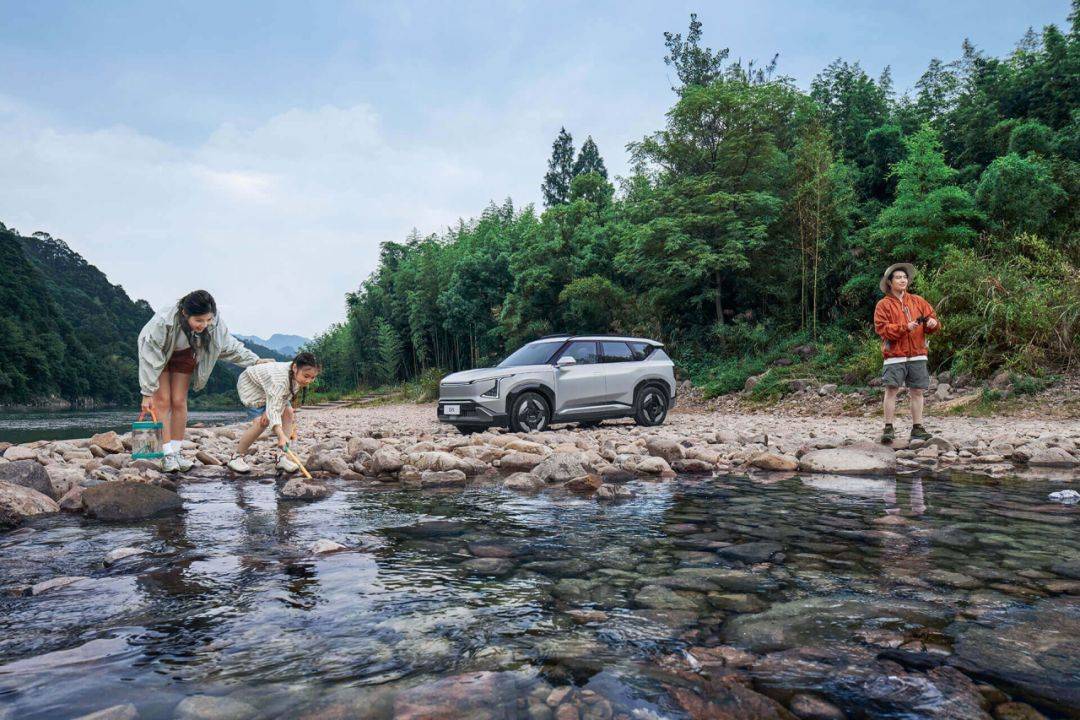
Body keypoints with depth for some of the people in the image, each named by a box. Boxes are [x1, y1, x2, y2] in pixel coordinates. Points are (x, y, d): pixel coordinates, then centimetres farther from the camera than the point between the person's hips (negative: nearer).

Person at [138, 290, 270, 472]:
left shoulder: (214, 322, -29)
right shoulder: (163, 321, -40)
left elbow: (229, 346, -10)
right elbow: (150, 357, -33)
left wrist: (255, 361, -14)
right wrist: (147, 393, -30)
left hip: (184, 356, 3)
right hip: (158, 353, -3)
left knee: (179, 402, 0)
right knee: (162, 401, -9)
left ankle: (176, 452, 6)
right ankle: (167, 455, -7)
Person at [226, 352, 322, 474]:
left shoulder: (298, 376, -23)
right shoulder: (281, 379, -46)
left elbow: (285, 397, -13)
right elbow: (273, 408, -51)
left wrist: (268, 411, -30)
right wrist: (281, 436, -62)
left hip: (270, 386, 7)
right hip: (250, 383, -7)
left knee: (288, 413, -9)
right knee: (262, 422, -20)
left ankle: (282, 457, -5)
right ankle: (236, 458, -4)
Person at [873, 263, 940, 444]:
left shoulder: (918, 301, 14)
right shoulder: (884, 305, 2)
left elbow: (932, 318, 14)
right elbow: (881, 328, -9)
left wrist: (932, 323, -10)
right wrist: (905, 327, -17)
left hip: (918, 355, 4)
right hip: (895, 356, -4)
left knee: (917, 391, 6)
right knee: (891, 390, -8)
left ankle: (917, 428, 14)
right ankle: (888, 429, -4)